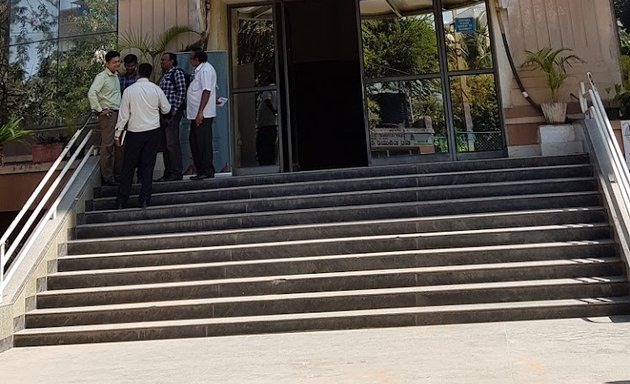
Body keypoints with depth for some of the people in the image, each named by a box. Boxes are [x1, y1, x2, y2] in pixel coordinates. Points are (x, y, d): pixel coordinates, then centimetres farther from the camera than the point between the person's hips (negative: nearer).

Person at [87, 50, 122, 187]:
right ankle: (107, 177, -1)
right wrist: (99, 110, -18)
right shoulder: (102, 77, -9)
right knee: (107, 146, -6)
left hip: (118, 113, 8)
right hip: (108, 114, -8)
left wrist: (121, 111, 16)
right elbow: (91, 93, -22)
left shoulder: (116, 76, 17)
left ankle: (118, 173, 20)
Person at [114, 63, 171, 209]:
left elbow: (123, 114, -3)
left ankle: (122, 200, 12)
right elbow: (166, 109, 7)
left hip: (134, 132, -1)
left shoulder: (129, 90, -4)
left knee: (128, 166, 8)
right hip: (153, 131, 1)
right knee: (148, 165, 6)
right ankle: (145, 199, 4)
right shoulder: (156, 89, -2)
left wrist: (118, 134, 4)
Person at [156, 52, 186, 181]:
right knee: (165, 143, 10)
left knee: (172, 143, -10)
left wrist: (174, 109, -17)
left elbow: (181, 92, -13)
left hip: (172, 112, -9)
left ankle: (177, 172, -4)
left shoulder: (177, 73, -5)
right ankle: (168, 172, 16)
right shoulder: (164, 75, 21)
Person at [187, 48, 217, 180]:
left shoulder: (206, 70, -12)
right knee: (194, 141, 13)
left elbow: (206, 91, -21)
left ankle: (207, 171, 1)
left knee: (203, 143, -5)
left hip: (202, 115, -10)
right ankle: (201, 170, 20)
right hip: (196, 114, 10)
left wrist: (200, 112, -24)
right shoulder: (200, 70, 19)